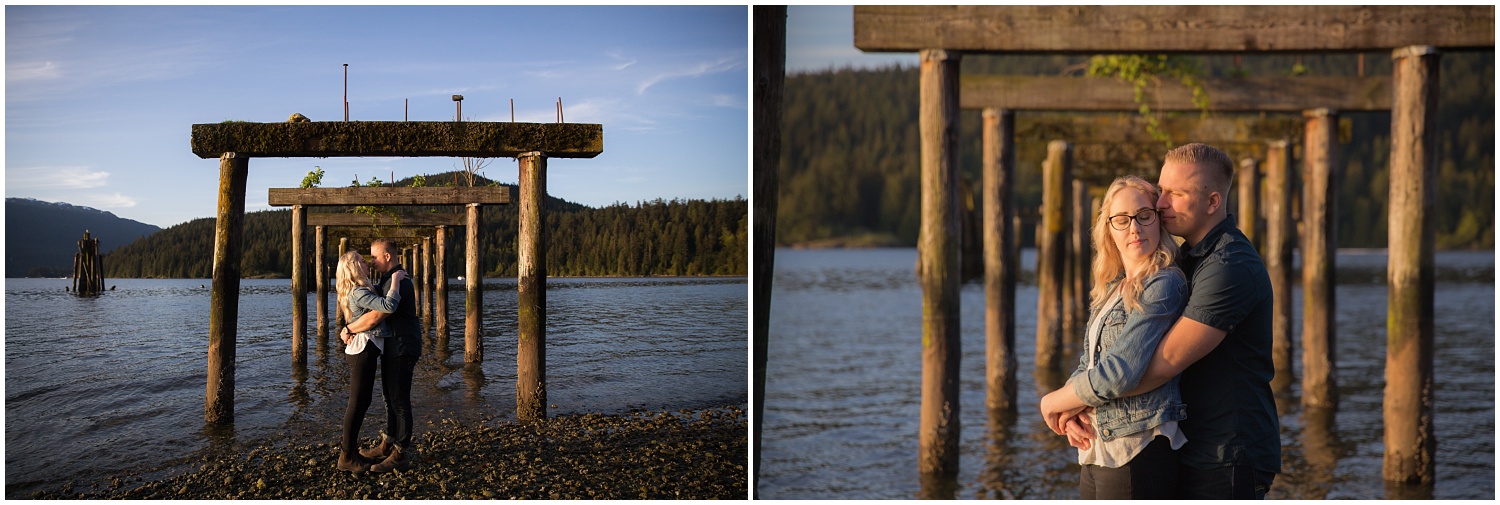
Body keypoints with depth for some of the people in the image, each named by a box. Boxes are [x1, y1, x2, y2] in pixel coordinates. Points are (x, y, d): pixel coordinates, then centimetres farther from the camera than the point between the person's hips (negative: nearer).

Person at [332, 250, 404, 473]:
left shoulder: (357, 291, 14)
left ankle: (348, 448, 23)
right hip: (363, 351, -10)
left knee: (361, 402, 16)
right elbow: (389, 306, -32)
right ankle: (347, 457, 2)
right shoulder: (359, 292, -18)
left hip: (361, 350, 10)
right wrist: (396, 279, -22)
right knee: (358, 402, -4)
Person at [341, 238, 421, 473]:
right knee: (390, 397, 18)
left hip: (402, 349, -10)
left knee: (399, 401, -6)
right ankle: (388, 445, 28)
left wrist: (348, 329, -19)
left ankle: (401, 455, -2)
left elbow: (376, 317, -30)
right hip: (391, 348, 10)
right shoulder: (389, 280, 12)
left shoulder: (399, 283, -23)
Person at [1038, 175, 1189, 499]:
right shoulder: (1111, 289, 14)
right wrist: (1071, 410, -5)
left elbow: (1119, 373, -21)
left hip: (1137, 454, -8)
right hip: (1097, 452, 8)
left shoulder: (1164, 285, -13)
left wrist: (1053, 402, -6)